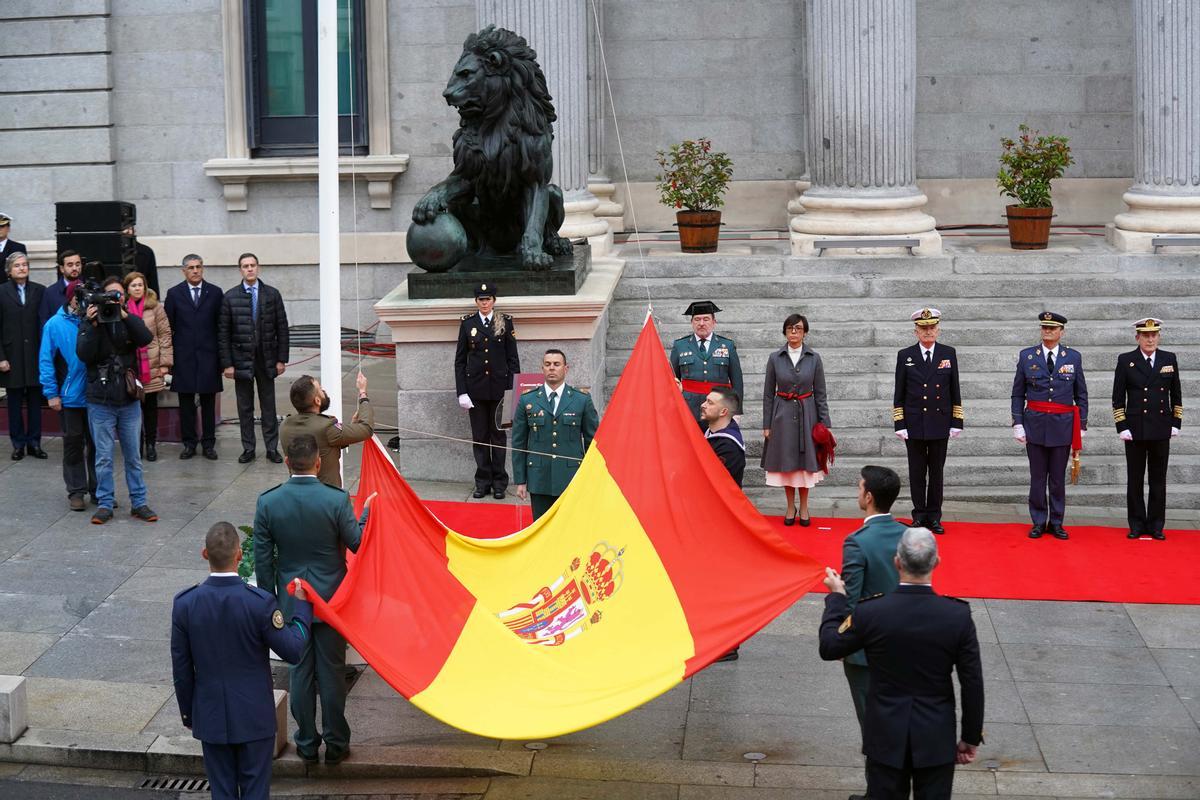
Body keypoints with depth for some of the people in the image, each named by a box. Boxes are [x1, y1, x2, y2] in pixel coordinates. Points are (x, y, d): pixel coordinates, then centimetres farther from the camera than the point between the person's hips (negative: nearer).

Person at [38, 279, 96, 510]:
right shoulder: (55, 324, -5)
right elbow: (46, 360, -4)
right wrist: (51, 393, -7)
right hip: (70, 396, -2)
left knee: (96, 443, 9)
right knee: (73, 444, 8)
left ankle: (98, 489, 20)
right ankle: (76, 491, 16)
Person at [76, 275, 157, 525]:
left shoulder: (130, 320, 5)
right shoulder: (91, 322, -1)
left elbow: (146, 339, -14)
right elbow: (84, 354, -13)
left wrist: (124, 315, -21)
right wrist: (93, 325, -20)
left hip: (129, 400, 2)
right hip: (101, 401, -2)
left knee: (133, 456, 10)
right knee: (104, 457, 4)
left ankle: (139, 502, 17)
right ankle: (104, 504, 12)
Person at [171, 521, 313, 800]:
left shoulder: (184, 604, -11)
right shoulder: (260, 602, -20)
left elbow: (181, 669, -2)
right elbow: (293, 651, -12)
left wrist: (187, 712, 12)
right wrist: (302, 604, 1)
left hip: (211, 717, 2)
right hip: (254, 717, -2)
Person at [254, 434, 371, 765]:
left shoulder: (268, 502, -9)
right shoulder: (336, 500, -16)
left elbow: (263, 558, -3)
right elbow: (357, 543, -8)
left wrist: (269, 600, 7)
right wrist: (366, 514, 10)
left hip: (291, 600, 2)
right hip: (331, 600, -1)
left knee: (300, 672, 12)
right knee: (332, 672, 9)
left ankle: (307, 744, 20)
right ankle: (335, 743, 17)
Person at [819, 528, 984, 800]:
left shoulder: (870, 612, -15)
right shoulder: (958, 615, -13)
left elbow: (829, 648, 2)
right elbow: (973, 684, -7)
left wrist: (836, 596, 15)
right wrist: (971, 738, 6)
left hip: (886, 737, 0)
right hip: (936, 740, 0)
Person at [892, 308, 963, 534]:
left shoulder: (948, 354, 4)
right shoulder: (905, 356, 1)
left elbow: (955, 391, 6)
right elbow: (899, 394, 3)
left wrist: (957, 422, 2)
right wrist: (899, 425, -3)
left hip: (940, 424, 1)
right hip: (914, 425, -1)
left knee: (937, 472, 5)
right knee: (917, 472, 4)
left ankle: (934, 517, 11)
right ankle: (919, 516, 11)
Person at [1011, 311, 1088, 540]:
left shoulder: (1074, 357, 5)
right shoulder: (1027, 356, 4)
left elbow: (1081, 395, 9)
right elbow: (1018, 394, 7)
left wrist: (1082, 426, 4)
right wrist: (1017, 423, -1)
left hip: (1062, 425, 0)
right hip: (1035, 424, 0)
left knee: (1058, 478, 5)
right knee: (1037, 477, 3)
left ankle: (1056, 523, 13)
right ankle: (1039, 522, 11)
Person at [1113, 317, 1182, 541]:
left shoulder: (1169, 359, 5)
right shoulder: (1125, 361, -1)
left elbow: (1176, 394, 12)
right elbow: (1118, 398, 0)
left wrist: (1176, 423, 6)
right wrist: (1122, 427, -6)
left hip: (1161, 430, 1)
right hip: (1135, 429, -1)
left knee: (1158, 480, 6)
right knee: (1135, 480, 4)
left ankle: (1156, 526, 12)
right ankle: (1137, 525, 11)